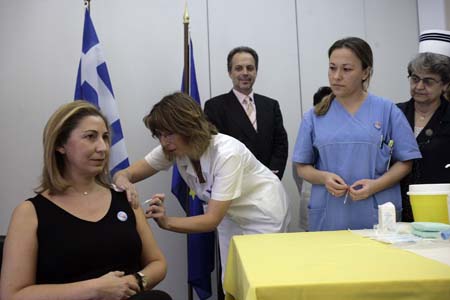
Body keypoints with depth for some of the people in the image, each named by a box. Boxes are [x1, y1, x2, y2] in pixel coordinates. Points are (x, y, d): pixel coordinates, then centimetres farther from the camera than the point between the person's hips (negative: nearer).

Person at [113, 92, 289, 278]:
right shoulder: (172, 150, -16)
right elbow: (123, 174, -14)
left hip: (262, 213, -5)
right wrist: (124, 182, -38)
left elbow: (212, 220, -35)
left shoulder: (226, 153, -34)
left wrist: (167, 222, -49)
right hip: (231, 214, 5)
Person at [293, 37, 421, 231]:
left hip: (378, 216, -1)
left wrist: (376, 185, -14)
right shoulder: (314, 116, 5)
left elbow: (405, 162, 3)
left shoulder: (387, 110, 1)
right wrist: (324, 177, -12)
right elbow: (303, 167, 8)